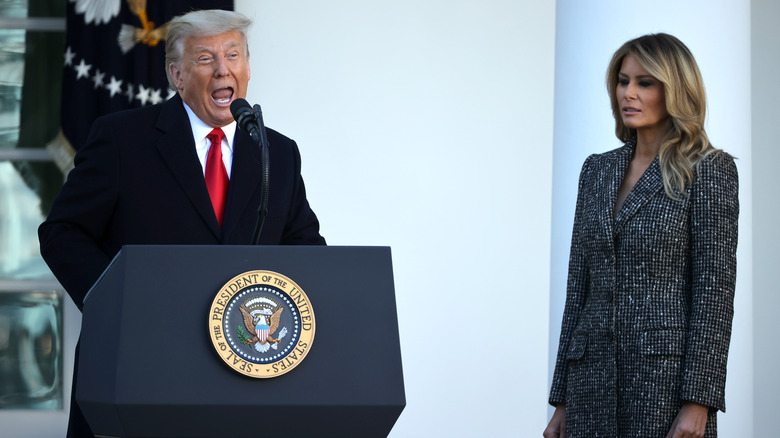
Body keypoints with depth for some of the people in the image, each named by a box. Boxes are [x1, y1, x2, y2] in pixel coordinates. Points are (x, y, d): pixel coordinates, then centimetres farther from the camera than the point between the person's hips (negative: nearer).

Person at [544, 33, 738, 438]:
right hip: (593, 372, 5)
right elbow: (579, 284, 14)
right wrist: (561, 400, 11)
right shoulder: (598, 170, 14)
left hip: (666, 374, -5)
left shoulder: (708, 171, -3)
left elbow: (715, 287, -9)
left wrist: (698, 401, -16)